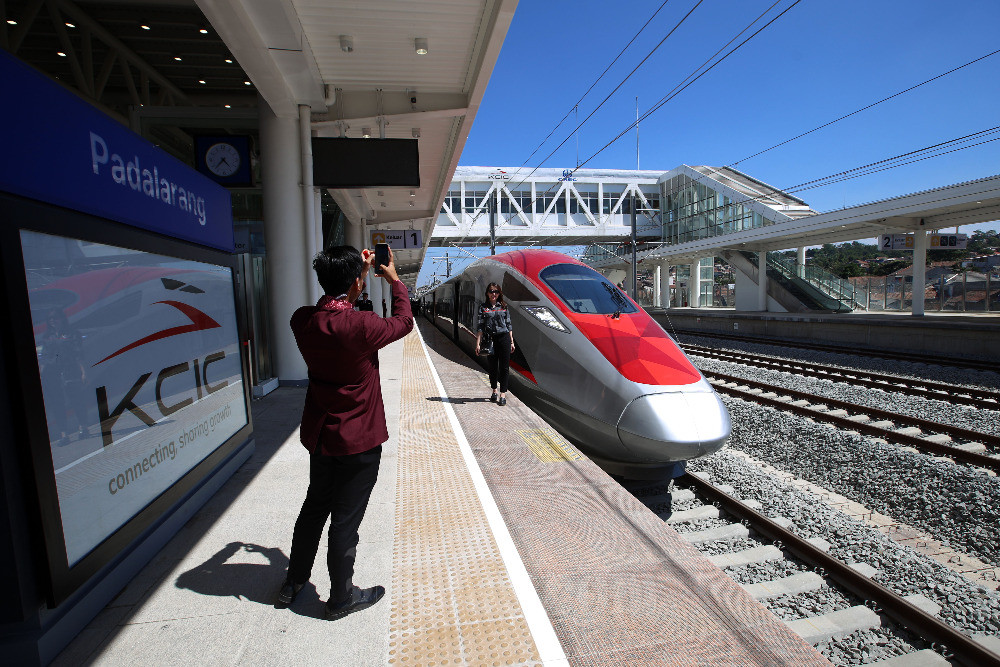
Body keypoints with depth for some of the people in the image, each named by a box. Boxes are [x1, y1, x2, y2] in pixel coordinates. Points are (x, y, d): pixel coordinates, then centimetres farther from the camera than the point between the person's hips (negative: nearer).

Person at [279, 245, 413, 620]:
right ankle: (341, 598, 31)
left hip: (320, 434, 7)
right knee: (345, 519, 10)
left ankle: (293, 583, 45)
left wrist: (360, 270, 14)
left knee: (315, 506, 26)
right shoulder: (360, 327, -27)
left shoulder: (302, 320, -8)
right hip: (358, 440, -6)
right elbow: (403, 322, -7)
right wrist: (394, 279, 7)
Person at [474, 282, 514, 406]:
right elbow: (479, 326, 0)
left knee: (504, 367, -2)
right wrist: (478, 343, -8)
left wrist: (511, 342, 8)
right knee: (492, 367, 9)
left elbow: (509, 325, 11)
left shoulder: (503, 307, 9)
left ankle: (503, 394, 1)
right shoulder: (483, 308, 4)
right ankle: (494, 392, 25)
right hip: (490, 340, -1)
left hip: (504, 338, 1)